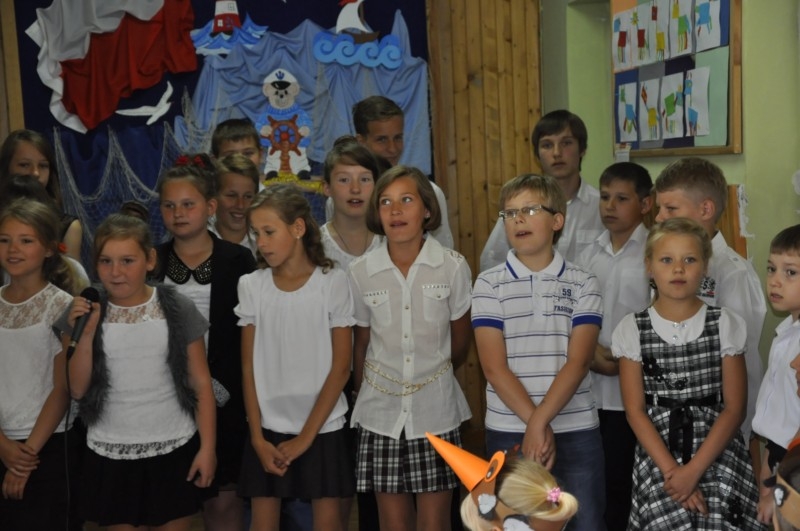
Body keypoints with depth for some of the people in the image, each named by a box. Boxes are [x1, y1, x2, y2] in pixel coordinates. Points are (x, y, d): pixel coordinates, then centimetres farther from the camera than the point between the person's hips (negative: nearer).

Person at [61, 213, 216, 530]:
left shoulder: (177, 309, -5)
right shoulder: (82, 313, -2)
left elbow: (201, 384, -2)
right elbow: (77, 389, -4)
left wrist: (207, 447, -5)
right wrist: (86, 333, -16)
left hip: (175, 449, -1)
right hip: (111, 455, 1)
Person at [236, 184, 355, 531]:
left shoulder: (334, 282, -6)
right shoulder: (251, 286, 1)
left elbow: (340, 368, -6)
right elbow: (249, 367, 3)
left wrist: (306, 436, -8)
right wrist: (257, 437, -3)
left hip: (322, 428, -2)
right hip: (268, 428, 2)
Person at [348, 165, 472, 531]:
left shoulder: (453, 267, -7)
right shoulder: (360, 271, -3)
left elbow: (460, 341, 6)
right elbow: (361, 342, 9)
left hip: (436, 409, -1)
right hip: (382, 411, 1)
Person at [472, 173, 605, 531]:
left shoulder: (583, 284, 2)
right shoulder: (489, 284, 0)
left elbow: (578, 362, -8)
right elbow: (494, 367, -6)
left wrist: (540, 422, -17)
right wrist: (533, 423, -14)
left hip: (577, 431, 0)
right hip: (508, 431, 0)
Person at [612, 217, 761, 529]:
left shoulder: (725, 324, 2)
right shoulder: (632, 329, 2)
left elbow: (734, 408, -1)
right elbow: (635, 411, 0)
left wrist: (694, 470, -11)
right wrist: (671, 470, -11)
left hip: (717, 454, 0)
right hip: (657, 455, 0)